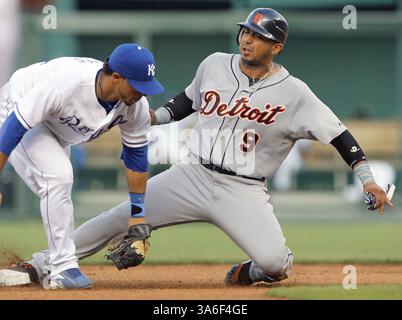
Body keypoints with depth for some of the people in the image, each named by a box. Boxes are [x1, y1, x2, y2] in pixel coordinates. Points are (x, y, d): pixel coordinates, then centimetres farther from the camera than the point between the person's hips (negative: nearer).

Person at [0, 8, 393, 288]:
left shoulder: (293, 93, -9)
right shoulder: (214, 65, 3)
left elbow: (338, 134, -8)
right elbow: (189, 99, 22)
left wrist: (367, 179, -15)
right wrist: (155, 117, 7)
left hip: (243, 190, -3)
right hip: (191, 175, 3)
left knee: (275, 263, -24)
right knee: (118, 219, -7)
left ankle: (252, 272, 13)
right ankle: (39, 266, -1)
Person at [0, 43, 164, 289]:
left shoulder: (137, 106, -22)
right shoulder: (64, 83, -42)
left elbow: (136, 156, -6)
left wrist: (138, 215, -3)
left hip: (57, 131, 7)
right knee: (58, 176, -23)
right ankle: (63, 268, -19)